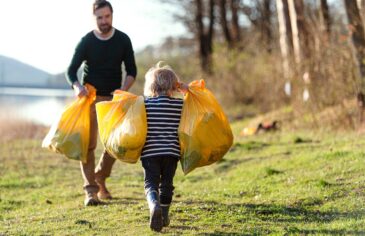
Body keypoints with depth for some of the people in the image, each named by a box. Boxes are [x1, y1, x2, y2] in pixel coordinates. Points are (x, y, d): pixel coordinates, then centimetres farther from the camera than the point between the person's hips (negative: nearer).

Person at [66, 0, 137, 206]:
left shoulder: (123, 40, -2)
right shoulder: (86, 42, -7)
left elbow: (132, 71, 1)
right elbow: (71, 71, -7)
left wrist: (123, 89, -19)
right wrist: (77, 86, -30)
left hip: (113, 97, 2)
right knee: (89, 143, -10)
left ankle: (100, 179, 24)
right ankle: (91, 191, -11)